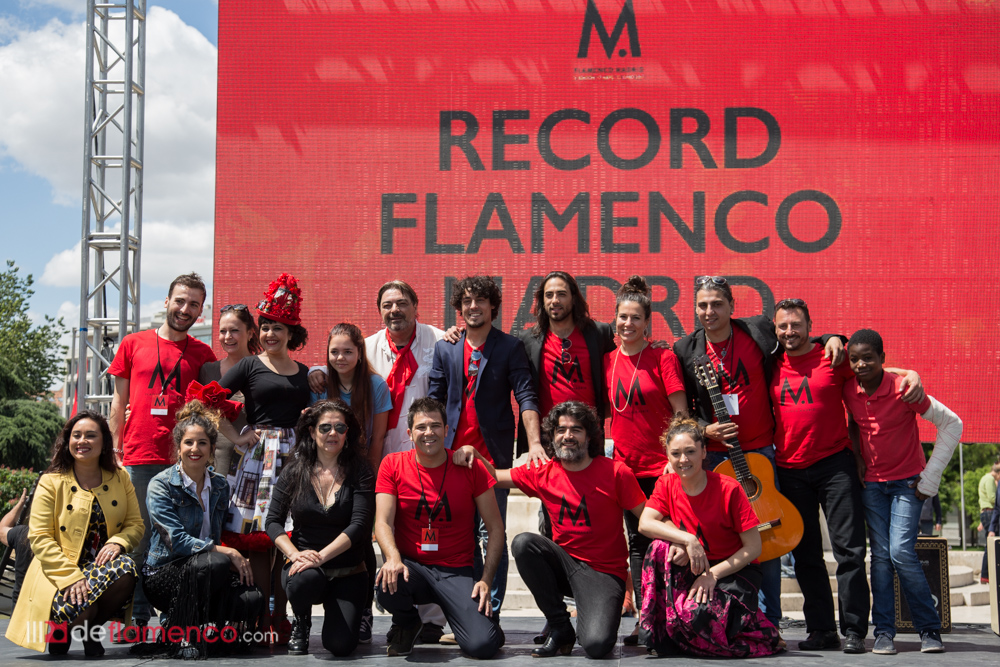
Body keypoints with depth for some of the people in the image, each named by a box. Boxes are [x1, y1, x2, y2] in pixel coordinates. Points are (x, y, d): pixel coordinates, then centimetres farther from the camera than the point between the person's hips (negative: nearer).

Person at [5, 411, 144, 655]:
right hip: (60, 574, -3)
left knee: (126, 568, -32)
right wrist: (71, 577, -21)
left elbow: (135, 523, 7)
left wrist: (117, 542, -18)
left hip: (103, 566, 3)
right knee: (78, 606, -34)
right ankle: (59, 632, 7)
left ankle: (91, 630, -4)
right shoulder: (51, 482, 0)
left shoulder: (120, 479, 10)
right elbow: (39, 537, -8)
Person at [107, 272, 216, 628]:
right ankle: (137, 617, 8)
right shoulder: (133, 344, 10)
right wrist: (115, 448, 8)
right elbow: (119, 401, 13)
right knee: (139, 537, 1)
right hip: (138, 458, 0)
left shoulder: (203, 354, 11)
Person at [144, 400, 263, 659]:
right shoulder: (161, 485, -8)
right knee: (214, 562, -37)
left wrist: (238, 559, -7)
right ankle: (179, 636, -16)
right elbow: (177, 540, -17)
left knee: (252, 598, -26)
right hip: (164, 574, -5)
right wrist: (227, 553, -22)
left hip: (209, 570, 5)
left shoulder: (220, 485, 9)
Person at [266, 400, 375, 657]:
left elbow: (359, 524, -11)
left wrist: (321, 556, -21)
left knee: (341, 645, -18)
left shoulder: (360, 472, -2)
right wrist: (295, 554, -17)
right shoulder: (294, 472, 3)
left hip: (348, 571, 0)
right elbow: (273, 521, 2)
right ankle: (301, 624, 0)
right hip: (303, 565, 1)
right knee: (304, 581, -38)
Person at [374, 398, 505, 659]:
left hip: (456, 571, -1)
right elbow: (383, 522, -6)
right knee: (388, 585, -36)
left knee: (483, 646, -23)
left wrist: (485, 580, -10)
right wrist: (393, 557, -28)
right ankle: (407, 625, 3)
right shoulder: (393, 465, 1)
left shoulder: (470, 468, -2)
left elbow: (495, 528, 1)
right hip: (411, 566, 1)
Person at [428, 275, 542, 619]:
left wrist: (534, 442, -19)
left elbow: (526, 397, -5)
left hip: (494, 453, -3)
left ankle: (491, 614, 3)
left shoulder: (510, 348, 2)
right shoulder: (445, 349, 12)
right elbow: (434, 401, 14)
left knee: (492, 535, -3)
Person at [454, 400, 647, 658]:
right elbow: (496, 476, 14)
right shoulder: (543, 473, 3)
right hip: (563, 563, 4)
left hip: (604, 572, -4)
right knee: (523, 543, -25)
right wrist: (473, 453, -6)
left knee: (596, 645, -28)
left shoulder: (615, 472, -7)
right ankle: (559, 626, -7)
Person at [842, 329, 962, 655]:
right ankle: (884, 631, 4)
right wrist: (857, 457, 3)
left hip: (907, 481, -4)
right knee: (880, 555, -1)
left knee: (901, 551, -14)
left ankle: (930, 629, 0)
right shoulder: (848, 391, -5)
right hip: (871, 482, 4)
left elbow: (951, 423, -13)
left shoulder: (903, 389, -19)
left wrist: (930, 478, -12)